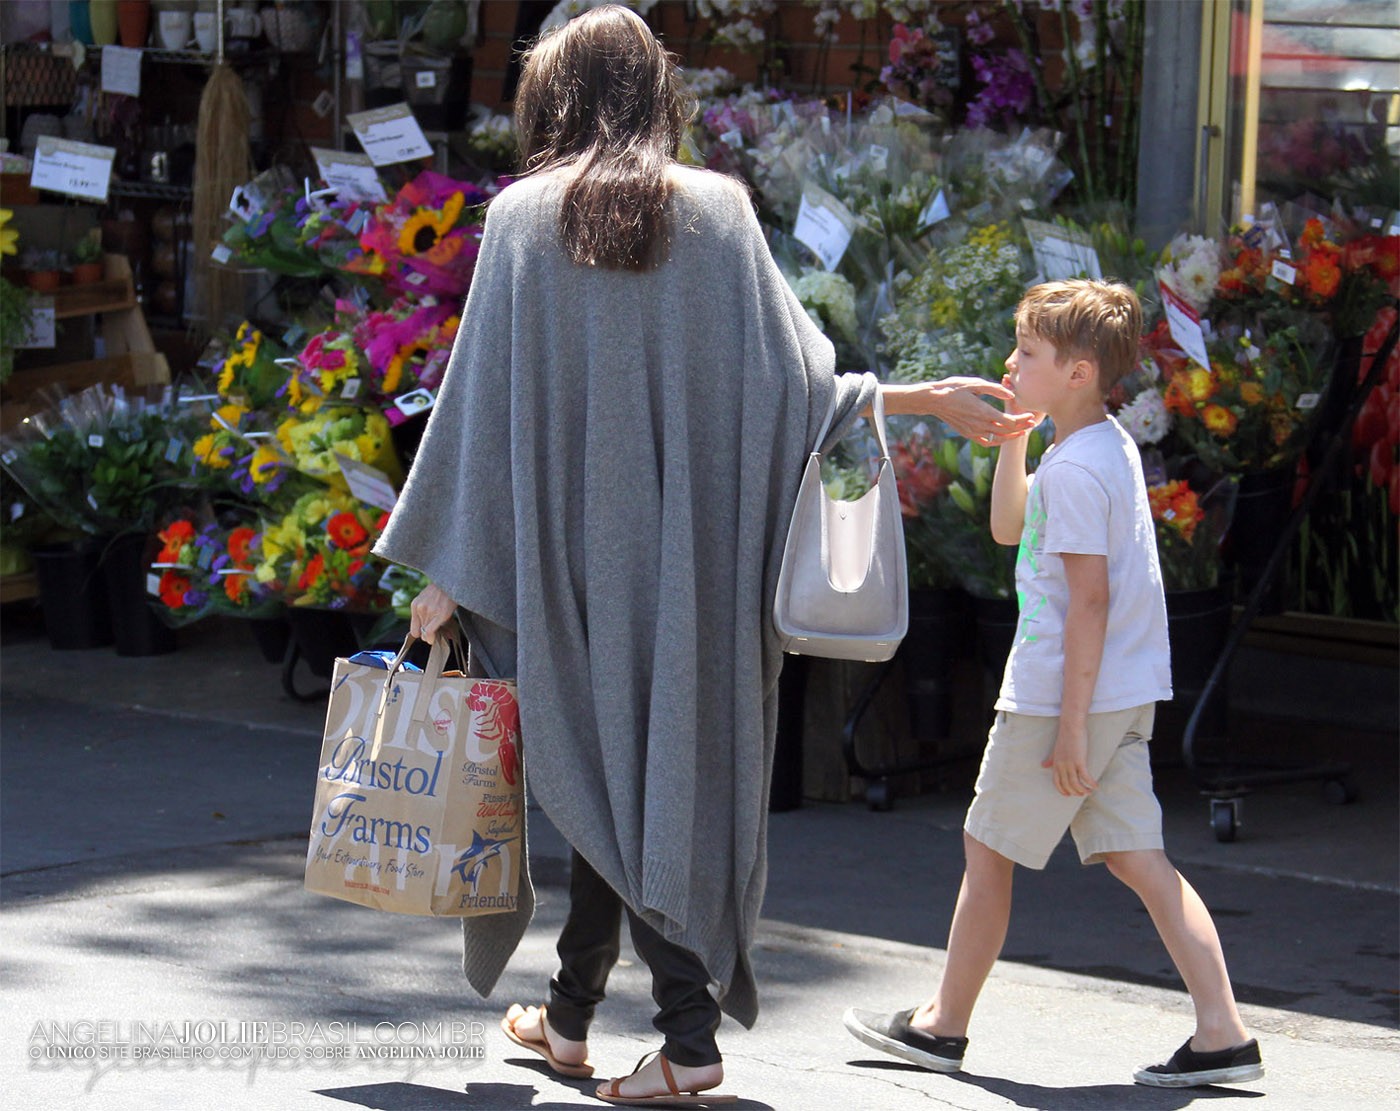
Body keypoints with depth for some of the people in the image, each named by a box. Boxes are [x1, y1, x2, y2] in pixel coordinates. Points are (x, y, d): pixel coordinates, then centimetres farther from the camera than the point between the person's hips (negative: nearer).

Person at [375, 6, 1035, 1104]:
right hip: (692, 553, 2)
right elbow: (790, 375, -2)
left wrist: (450, 569, 0)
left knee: (608, 770, 7)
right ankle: (574, 1012, 17)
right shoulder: (720, 209, -1)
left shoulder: (525, 218, -4)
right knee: (641, 770, 11)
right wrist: (926, 398, 11)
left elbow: (483, 397, -4)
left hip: (576, 548, -2)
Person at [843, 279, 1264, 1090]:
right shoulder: (1108, 448, 13)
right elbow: (1008, 528, 26)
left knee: (989, 848, 5)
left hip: (1065, 691, -9)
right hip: (1123, 694, 9)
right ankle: (1223, 1031, -3)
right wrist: (1014, 436, 14)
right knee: (1136, 857, 5)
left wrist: (1071, 721, -21)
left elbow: (1090, 598, -21)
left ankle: (944, 1025, 17)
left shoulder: (1075, 468, -17)